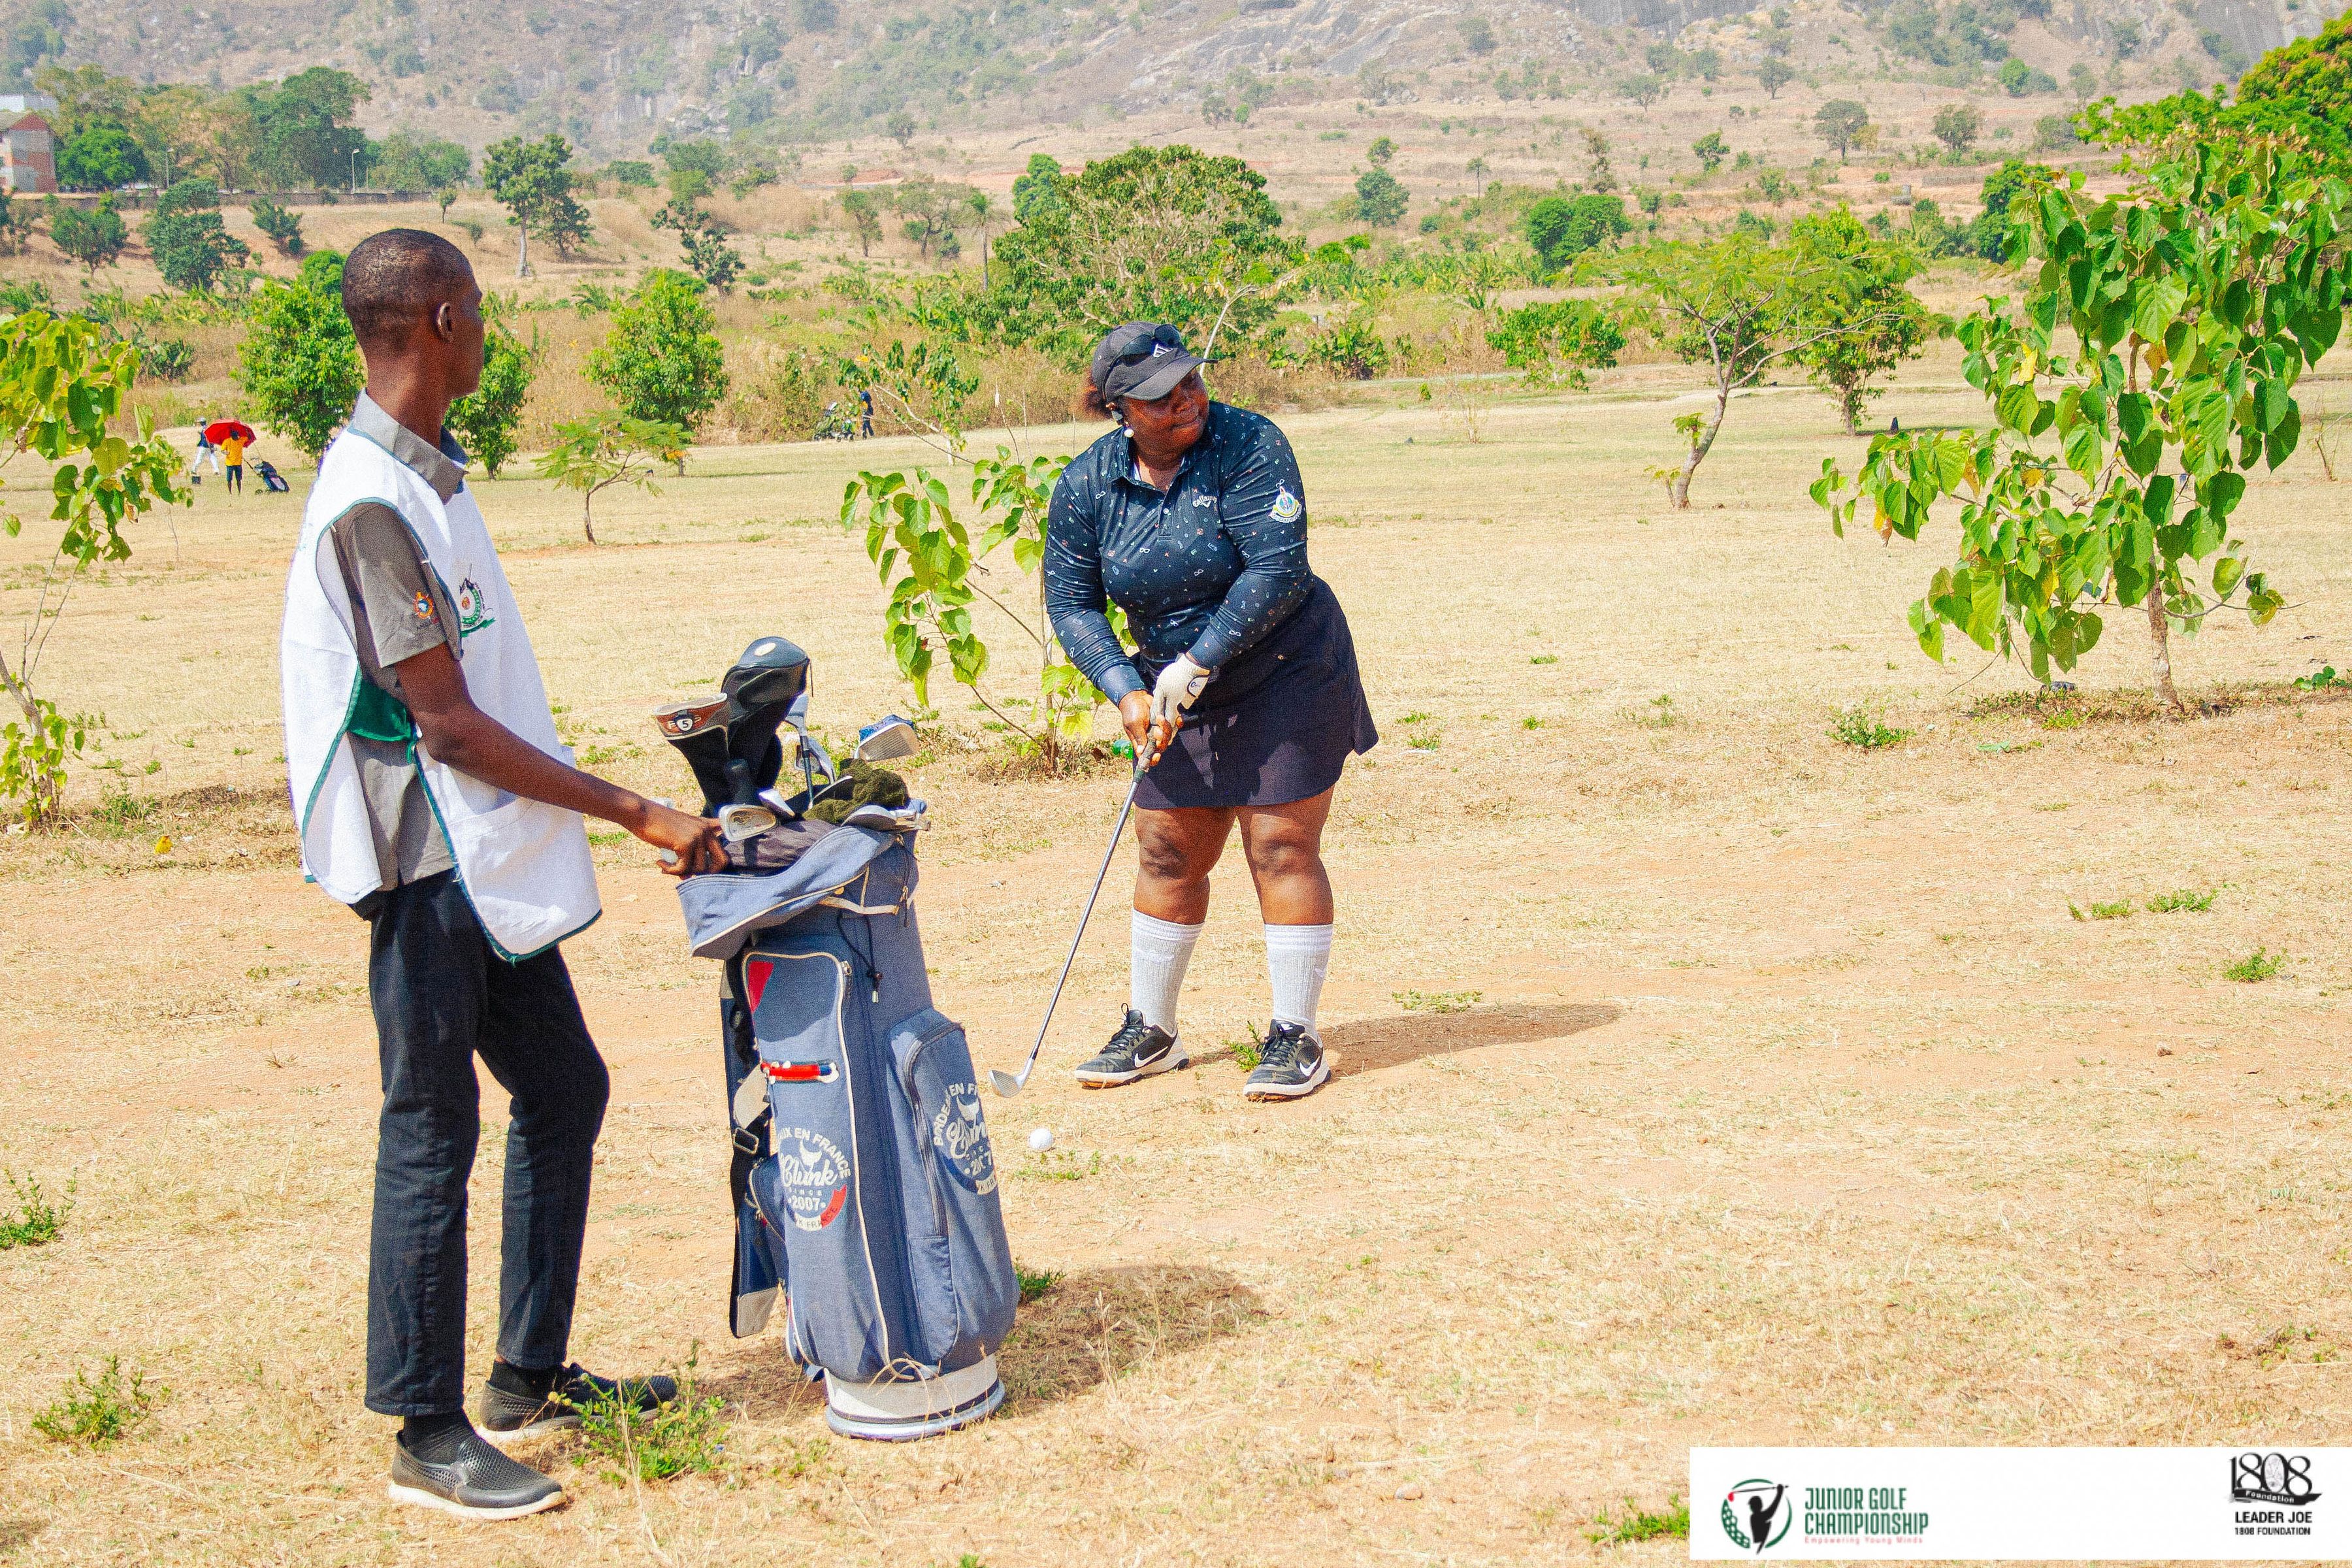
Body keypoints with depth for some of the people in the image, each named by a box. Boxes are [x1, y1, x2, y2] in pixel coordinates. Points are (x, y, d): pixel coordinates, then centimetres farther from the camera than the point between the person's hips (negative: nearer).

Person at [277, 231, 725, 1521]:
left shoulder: (420, 473, 11)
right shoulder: (373, 504, -19)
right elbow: (448, 726, -20)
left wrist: (607, 811, 17)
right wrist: (636, 813, -18)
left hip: (490, 859, 10)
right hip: (429, 866, -10)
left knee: (563, 1091, 15)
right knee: (433, 1134, -2)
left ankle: (531, 1375, 27)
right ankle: (428, 1436, 9)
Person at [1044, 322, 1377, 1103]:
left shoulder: (1249, 446, -18)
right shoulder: (1085, 485, -5)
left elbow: (1278, 570, -24)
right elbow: (1070, 601, -1)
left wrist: (1196, 664, -24)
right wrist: (1126, 689, -15)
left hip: (1287, 679, -4)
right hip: (1179, 692, 5)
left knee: (1280, 848, -6)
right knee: (1167, 855, 8)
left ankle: (1295, 1039, 2)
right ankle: (1150, 1032, 22)